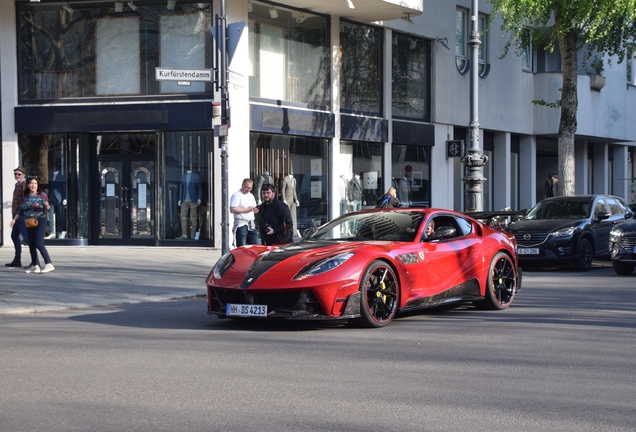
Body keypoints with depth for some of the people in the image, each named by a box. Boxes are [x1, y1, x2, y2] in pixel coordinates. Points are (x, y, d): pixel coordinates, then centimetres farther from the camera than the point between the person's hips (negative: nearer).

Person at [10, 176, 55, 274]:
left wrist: (47, 205, -26)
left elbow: (47, 207, -4)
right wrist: (14, 219, 11)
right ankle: (35, 266, 12)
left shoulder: (42, 195, -2)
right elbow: (21, 210, 18)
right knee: (31, 245, 4)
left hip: (40, 221, -6)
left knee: (39, 244, -15)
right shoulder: (26, 197, 11)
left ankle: (49, 264, -13)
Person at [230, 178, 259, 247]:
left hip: (251, 224, 8)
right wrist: (246, 209, -16)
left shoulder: (250, 195, 19)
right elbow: (232, 210, -18)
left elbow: (254, 209, 28)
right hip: (241, 223, -8)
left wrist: (256, 209, 2)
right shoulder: (237, 195, -7)